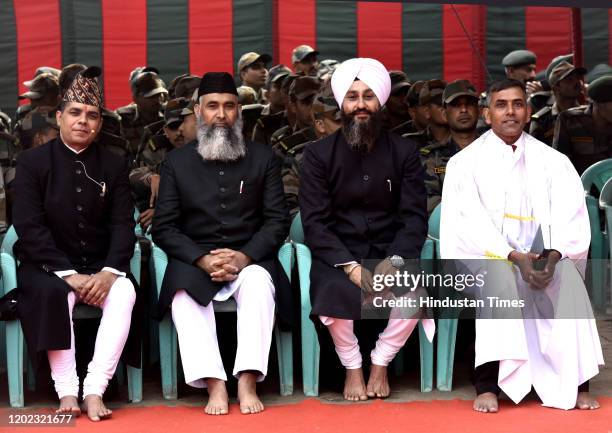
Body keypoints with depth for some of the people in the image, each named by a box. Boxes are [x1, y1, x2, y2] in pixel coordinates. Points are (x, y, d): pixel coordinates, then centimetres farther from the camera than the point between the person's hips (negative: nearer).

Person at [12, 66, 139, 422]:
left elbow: (123, 225, -1)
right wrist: (69, 274, -19)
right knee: (52, 293, -34)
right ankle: (67, 392, -30)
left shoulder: (114, 166, 7)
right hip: (48, 265, -2)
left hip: (100, 267, 2)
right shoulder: (33, 162, 0)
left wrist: (108, 272, -20)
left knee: (125, 292, -28)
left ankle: (95, 389, -31)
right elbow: (29, 227, -9)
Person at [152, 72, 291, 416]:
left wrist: (244, 256, -15)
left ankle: (248, 383, -34)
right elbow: (164, 227, 3)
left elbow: (278, 220, 3)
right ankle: (215, 385, -34)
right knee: (184, 291, -32)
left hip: (249, 258, 0)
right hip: (194, 260, 0)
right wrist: (203, 259, -15)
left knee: (259, 283, -33)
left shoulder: (264, 158, 11)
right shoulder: (177, 162, 10)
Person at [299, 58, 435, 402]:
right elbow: (314, 221, -6)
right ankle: (352, 368, -5)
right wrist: (350, 266, -20)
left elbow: (415, 217, -1)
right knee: (336, 290, -32)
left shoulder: (405, 152, 5)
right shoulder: (319, 154, 1)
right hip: (338, 254, -1)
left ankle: (380, 365, -2)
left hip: (389, 250, 1)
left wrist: (395, 260, -20)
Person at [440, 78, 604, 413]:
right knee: (500, 275, -35)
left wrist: (554, 253, -21)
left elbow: (571, 217, -1)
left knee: (567, 274, -29)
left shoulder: (553, 162, 9)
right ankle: (487, 384, -35)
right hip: (484, 257, -2)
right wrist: (513, 255, -23)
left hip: (540, 257, 2)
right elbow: (470, 222, -10)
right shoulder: (465, 163, 2)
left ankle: (576, 383, -28)